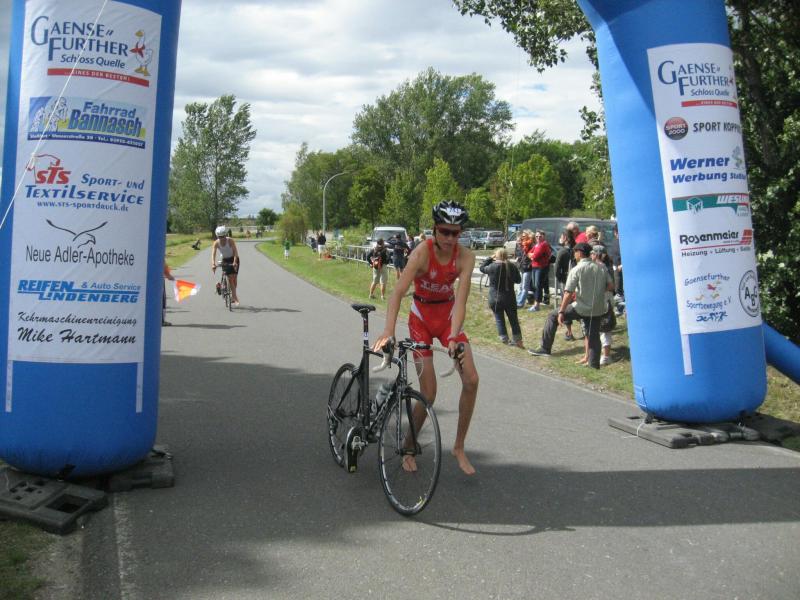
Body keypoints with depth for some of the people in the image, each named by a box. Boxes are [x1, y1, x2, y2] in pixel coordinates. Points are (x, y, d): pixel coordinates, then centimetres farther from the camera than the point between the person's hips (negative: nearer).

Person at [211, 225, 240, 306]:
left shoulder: (230, 240, -22)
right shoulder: (216, 243, -17)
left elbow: (235, 251, -30)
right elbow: (213, 254, -26)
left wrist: (235, 262, -44)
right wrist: (213, 264, -43)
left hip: (233, 259, -1)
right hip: (225, 260, 1)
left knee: (234, 278, -7)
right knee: (230, 278, -10)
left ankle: (233, 296, 13)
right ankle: (235, 299, -13)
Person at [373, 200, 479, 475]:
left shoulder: (465, 257, -17)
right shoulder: (422, 252, -26)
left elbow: (460, 300, -24)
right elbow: (398, 292, -36)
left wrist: (453, 337, -39)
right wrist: (388, 331, -50)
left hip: (448, 314, 3)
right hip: (422, 317, -3)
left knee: (471, 379, -11)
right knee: (428, 393, -6)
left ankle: (459, 447, 7)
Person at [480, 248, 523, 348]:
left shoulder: (493, 267, -15)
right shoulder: (512, 266, -5)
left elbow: (482, 267, 4)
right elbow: (518, 280, 8)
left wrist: (490, 258, 10)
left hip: (495, 299, -3)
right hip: (510, 298, 3)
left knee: (499, 319, 8)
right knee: (513, 319, 14)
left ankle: (505, 340, 8)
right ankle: (518, 340, 18)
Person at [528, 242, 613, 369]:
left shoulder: (576, 270, -11)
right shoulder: (601, 268, 3)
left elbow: (568, 293, -15)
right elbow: (611, 286, 5)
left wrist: (561, 312, -12)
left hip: (581, 308, -4)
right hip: (598, 310, 5)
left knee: (552, 317, 9)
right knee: (594, 337, 14)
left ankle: (545, 348, 9)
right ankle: (594, 364, 17)